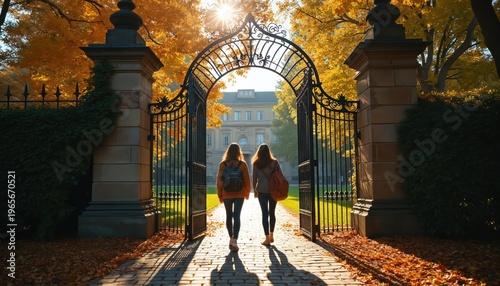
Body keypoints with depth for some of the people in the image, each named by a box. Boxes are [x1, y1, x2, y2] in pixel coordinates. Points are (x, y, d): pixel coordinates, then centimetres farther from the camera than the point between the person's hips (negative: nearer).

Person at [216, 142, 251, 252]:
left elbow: (219, 180, -1)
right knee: (236, 216, -3)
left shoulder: (222, 164, -3)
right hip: (239, 194, -1)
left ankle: (231, 239, 24)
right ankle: (234, 241, -14)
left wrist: (220, 194, 8)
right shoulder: (242, 164, -5)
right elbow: (247, 180, -2)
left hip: (227, 194, 1)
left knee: (229, 216, 15)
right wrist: (247, 192, 13)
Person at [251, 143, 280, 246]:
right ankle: (271, 236, 24)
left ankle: (267, 238, -2)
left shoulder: (256, 163, -2)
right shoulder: (275, 162, 0)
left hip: (262, 191, -1)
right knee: (272, 213, 14)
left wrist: (255, 190, 12)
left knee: (265, 213, 1)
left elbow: (254, 178, 1)